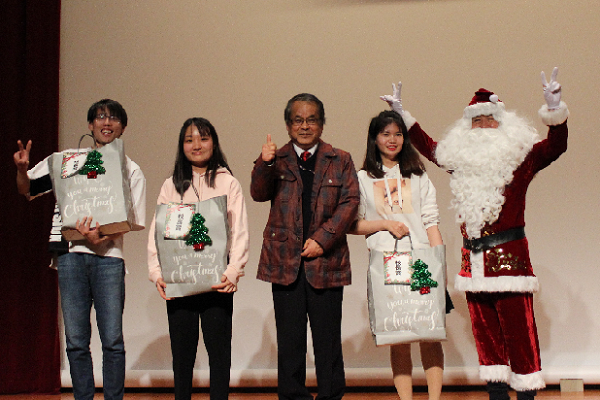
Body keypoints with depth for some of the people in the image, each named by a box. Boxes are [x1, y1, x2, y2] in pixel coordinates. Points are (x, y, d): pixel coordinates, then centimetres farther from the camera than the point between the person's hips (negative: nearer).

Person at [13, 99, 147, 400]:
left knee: (112, 340, -4)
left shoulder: (131, 171, 10)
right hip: (71, 254, 1)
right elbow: (26, 190, 17)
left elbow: (132, 220, 2)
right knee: (76, 340, 2)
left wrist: (102, 236, -15)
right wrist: (22, 169, -5)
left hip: (109, 255, -1)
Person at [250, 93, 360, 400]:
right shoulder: (277, 160, 9)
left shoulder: (340, 161, 8)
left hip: (326, 260, 0)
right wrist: (265, 164, -25)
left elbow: (350, 202, 0)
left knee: (328, 338, 5)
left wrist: (322, 239, -11)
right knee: (289, 339, 5)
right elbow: (259, 194, -5)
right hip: (285, 260, 0)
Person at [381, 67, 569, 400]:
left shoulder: (520, 157, 0)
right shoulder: (459, 158, 13)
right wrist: (401, 114, 31)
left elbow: (555, 146, -13)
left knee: (518, 332, -6)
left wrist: (554, 107, -27)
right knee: (485, 332, 8)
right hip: (473, 259, 5)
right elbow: (427, 146, 29)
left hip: (509, 257, -5)